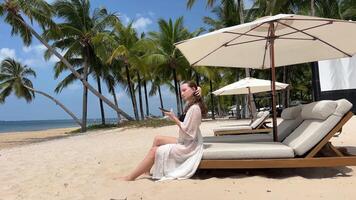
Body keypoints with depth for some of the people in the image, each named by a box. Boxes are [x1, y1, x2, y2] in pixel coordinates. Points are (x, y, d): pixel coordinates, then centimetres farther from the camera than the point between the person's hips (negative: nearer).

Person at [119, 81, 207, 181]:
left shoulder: (194, 108, -22)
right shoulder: (191, 105, 5)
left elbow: (188, 132, -24)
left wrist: (175, 118, -19)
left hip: (189, 146, -10)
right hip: (185, 142, 10)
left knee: (154, 150, -12)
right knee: (157, 139, 14)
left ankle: (131, 177, -1)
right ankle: (147, 169, 14)